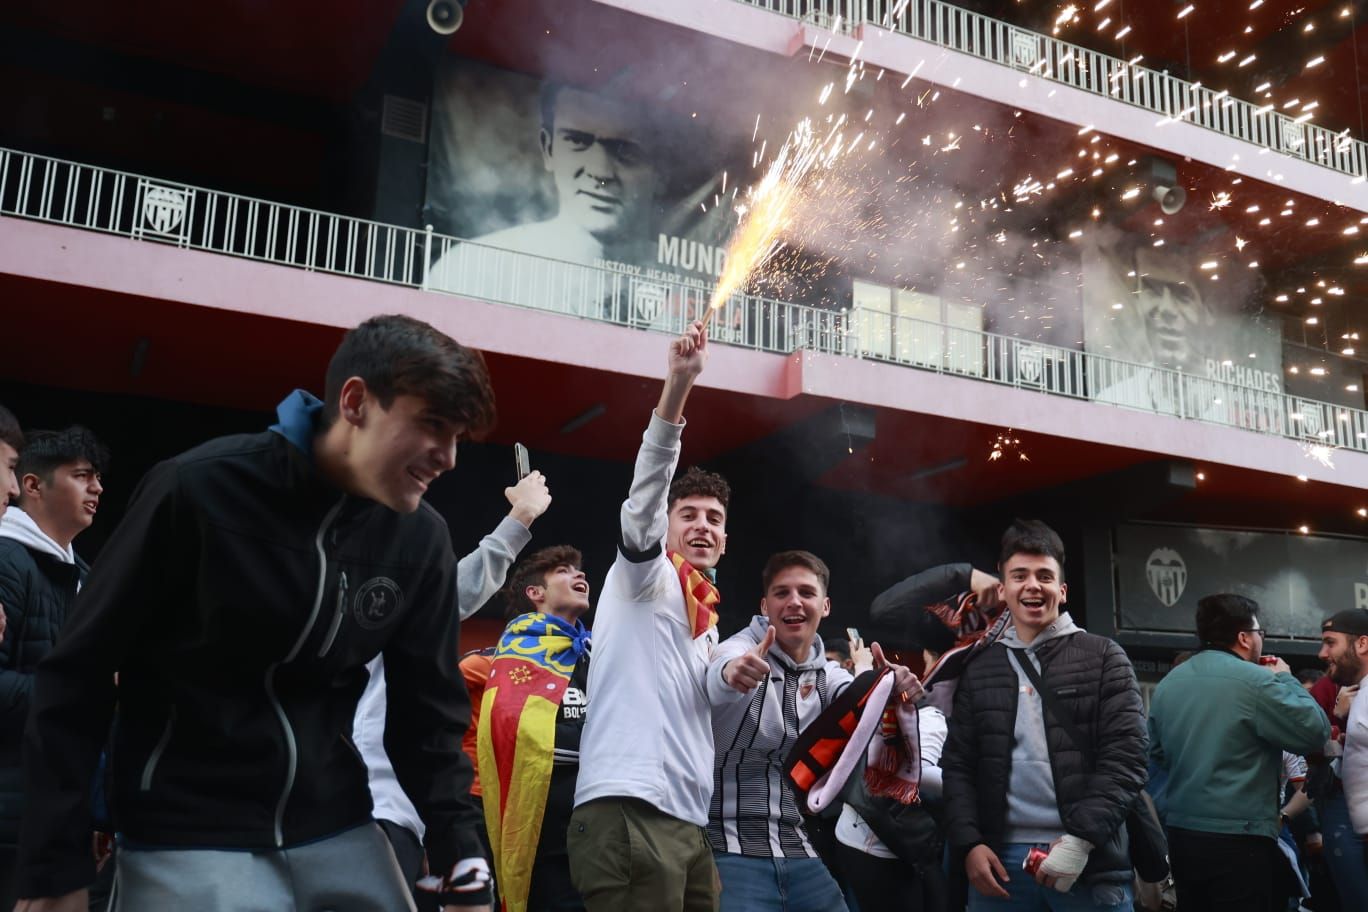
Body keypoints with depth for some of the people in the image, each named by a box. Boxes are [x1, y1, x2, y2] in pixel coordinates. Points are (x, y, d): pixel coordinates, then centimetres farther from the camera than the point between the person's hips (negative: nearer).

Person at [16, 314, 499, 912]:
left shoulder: (421, 539, -3)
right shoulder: (199, 490, -15)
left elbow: (427, 715, 2)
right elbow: (78, 673, -8)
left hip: (339, 832, 4)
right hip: (186, 838, -4)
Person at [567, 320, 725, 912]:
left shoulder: (706, 624, 27)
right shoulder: (644, 576, 6)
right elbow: (643, 502, -14)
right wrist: (677, 387, -24)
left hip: (688, 823, 8)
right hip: (630, 812, -8)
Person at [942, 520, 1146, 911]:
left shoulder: (1103, 658, 3)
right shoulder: (979, 670, 10)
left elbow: (1125, 757, -5)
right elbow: (958, 765, 9)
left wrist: (1081, 839, -14)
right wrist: (970, 843, -4)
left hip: (1090, 861, -2)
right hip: (999, 859, 2)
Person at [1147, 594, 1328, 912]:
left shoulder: (1167, 684, 8)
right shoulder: (1255, 680, -14)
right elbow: (1314, 732, -8)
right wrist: (1286, 680, 4)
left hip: (1180, 833, 7)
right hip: (1239, 839, -7)